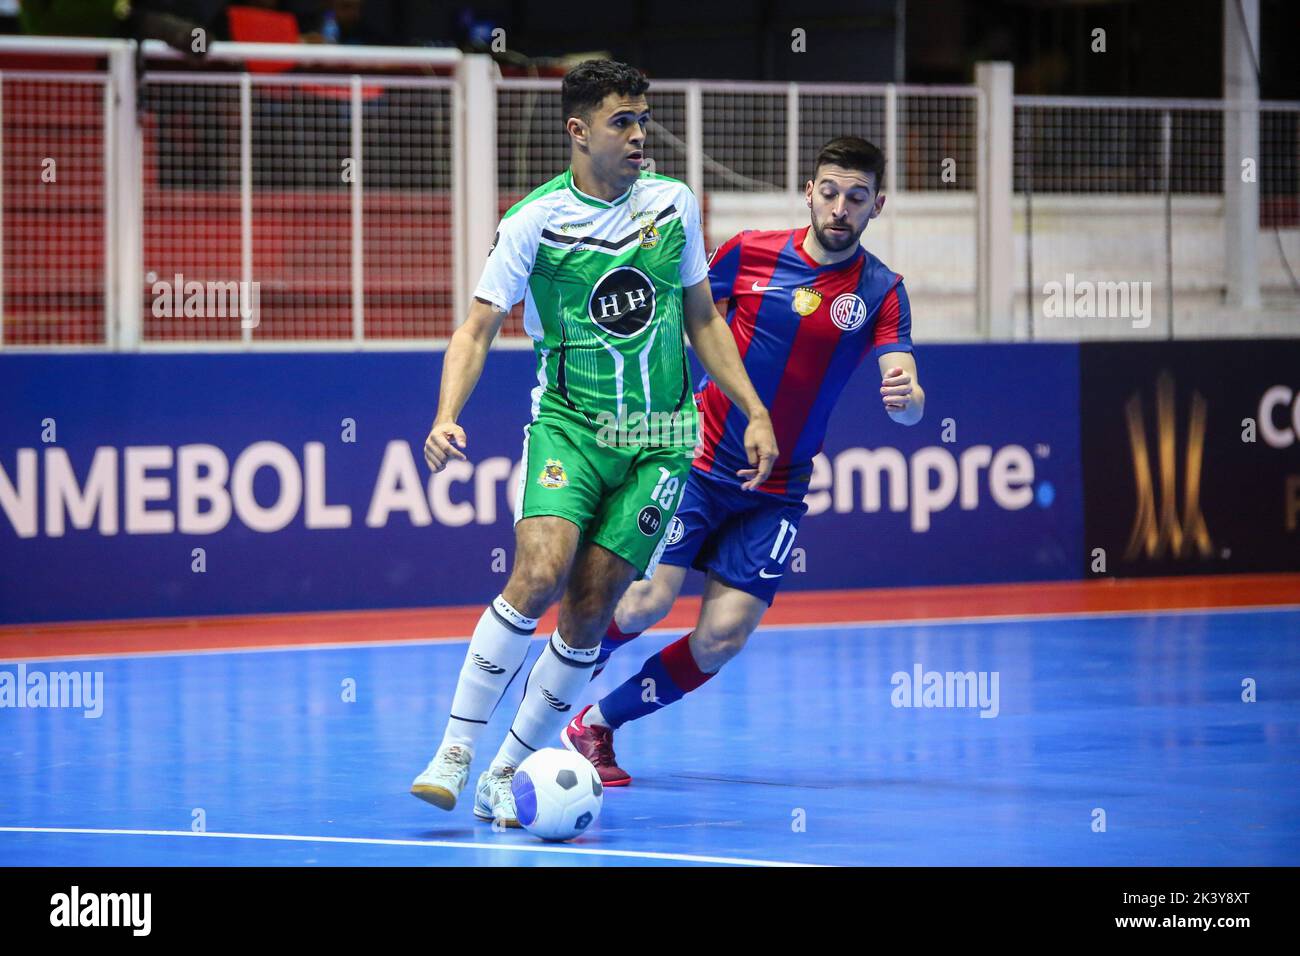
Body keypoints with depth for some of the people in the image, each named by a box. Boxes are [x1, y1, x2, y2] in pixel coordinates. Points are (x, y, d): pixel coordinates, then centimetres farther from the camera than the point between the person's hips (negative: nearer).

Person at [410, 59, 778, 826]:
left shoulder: (675, 204, 5)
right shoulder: (535, 221, -5)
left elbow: (702, 317, 16)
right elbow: (479, 328, -5)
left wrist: (755, 411, 10)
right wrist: (447, 416, -20)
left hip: (659, 439, 2)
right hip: (568, 425, -2)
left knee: (590, 612, -5)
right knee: (540, 573, -25)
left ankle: (507, 775, 7)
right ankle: (455, 751, -15)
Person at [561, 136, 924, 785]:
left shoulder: (880, 292, -2)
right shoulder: (750, 253, -3)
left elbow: (907, 402, -12)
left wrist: (905, 397, -35)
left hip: (776, 496, 1)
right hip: (700, 462, -1)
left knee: (721, 638, -9)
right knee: (649, 600, -17)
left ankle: (597, 726, 11)